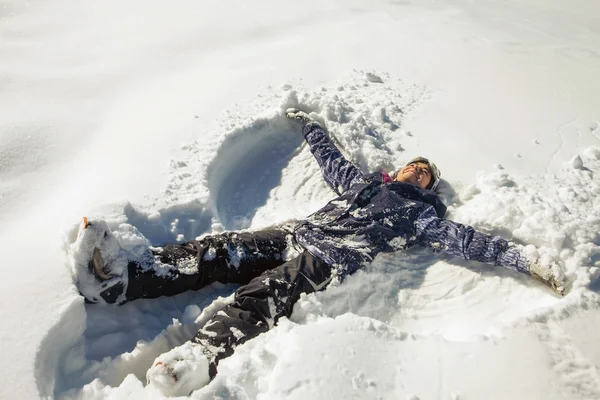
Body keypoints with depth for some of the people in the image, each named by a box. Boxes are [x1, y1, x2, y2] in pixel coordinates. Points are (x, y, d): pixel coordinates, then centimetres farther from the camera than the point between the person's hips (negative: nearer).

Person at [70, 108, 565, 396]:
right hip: (297, 234, 5)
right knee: (222, 250, -17)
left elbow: (469, 240, 12)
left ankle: (202, 359, -57)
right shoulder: (363, 182, 32)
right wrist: (309, 125, 52)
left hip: (332, 262, -5)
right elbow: (331, 158, 43)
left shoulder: (421, 215, 19)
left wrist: (525, 260, 4)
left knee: (268, 291, -36)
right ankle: (119, 280, -25)